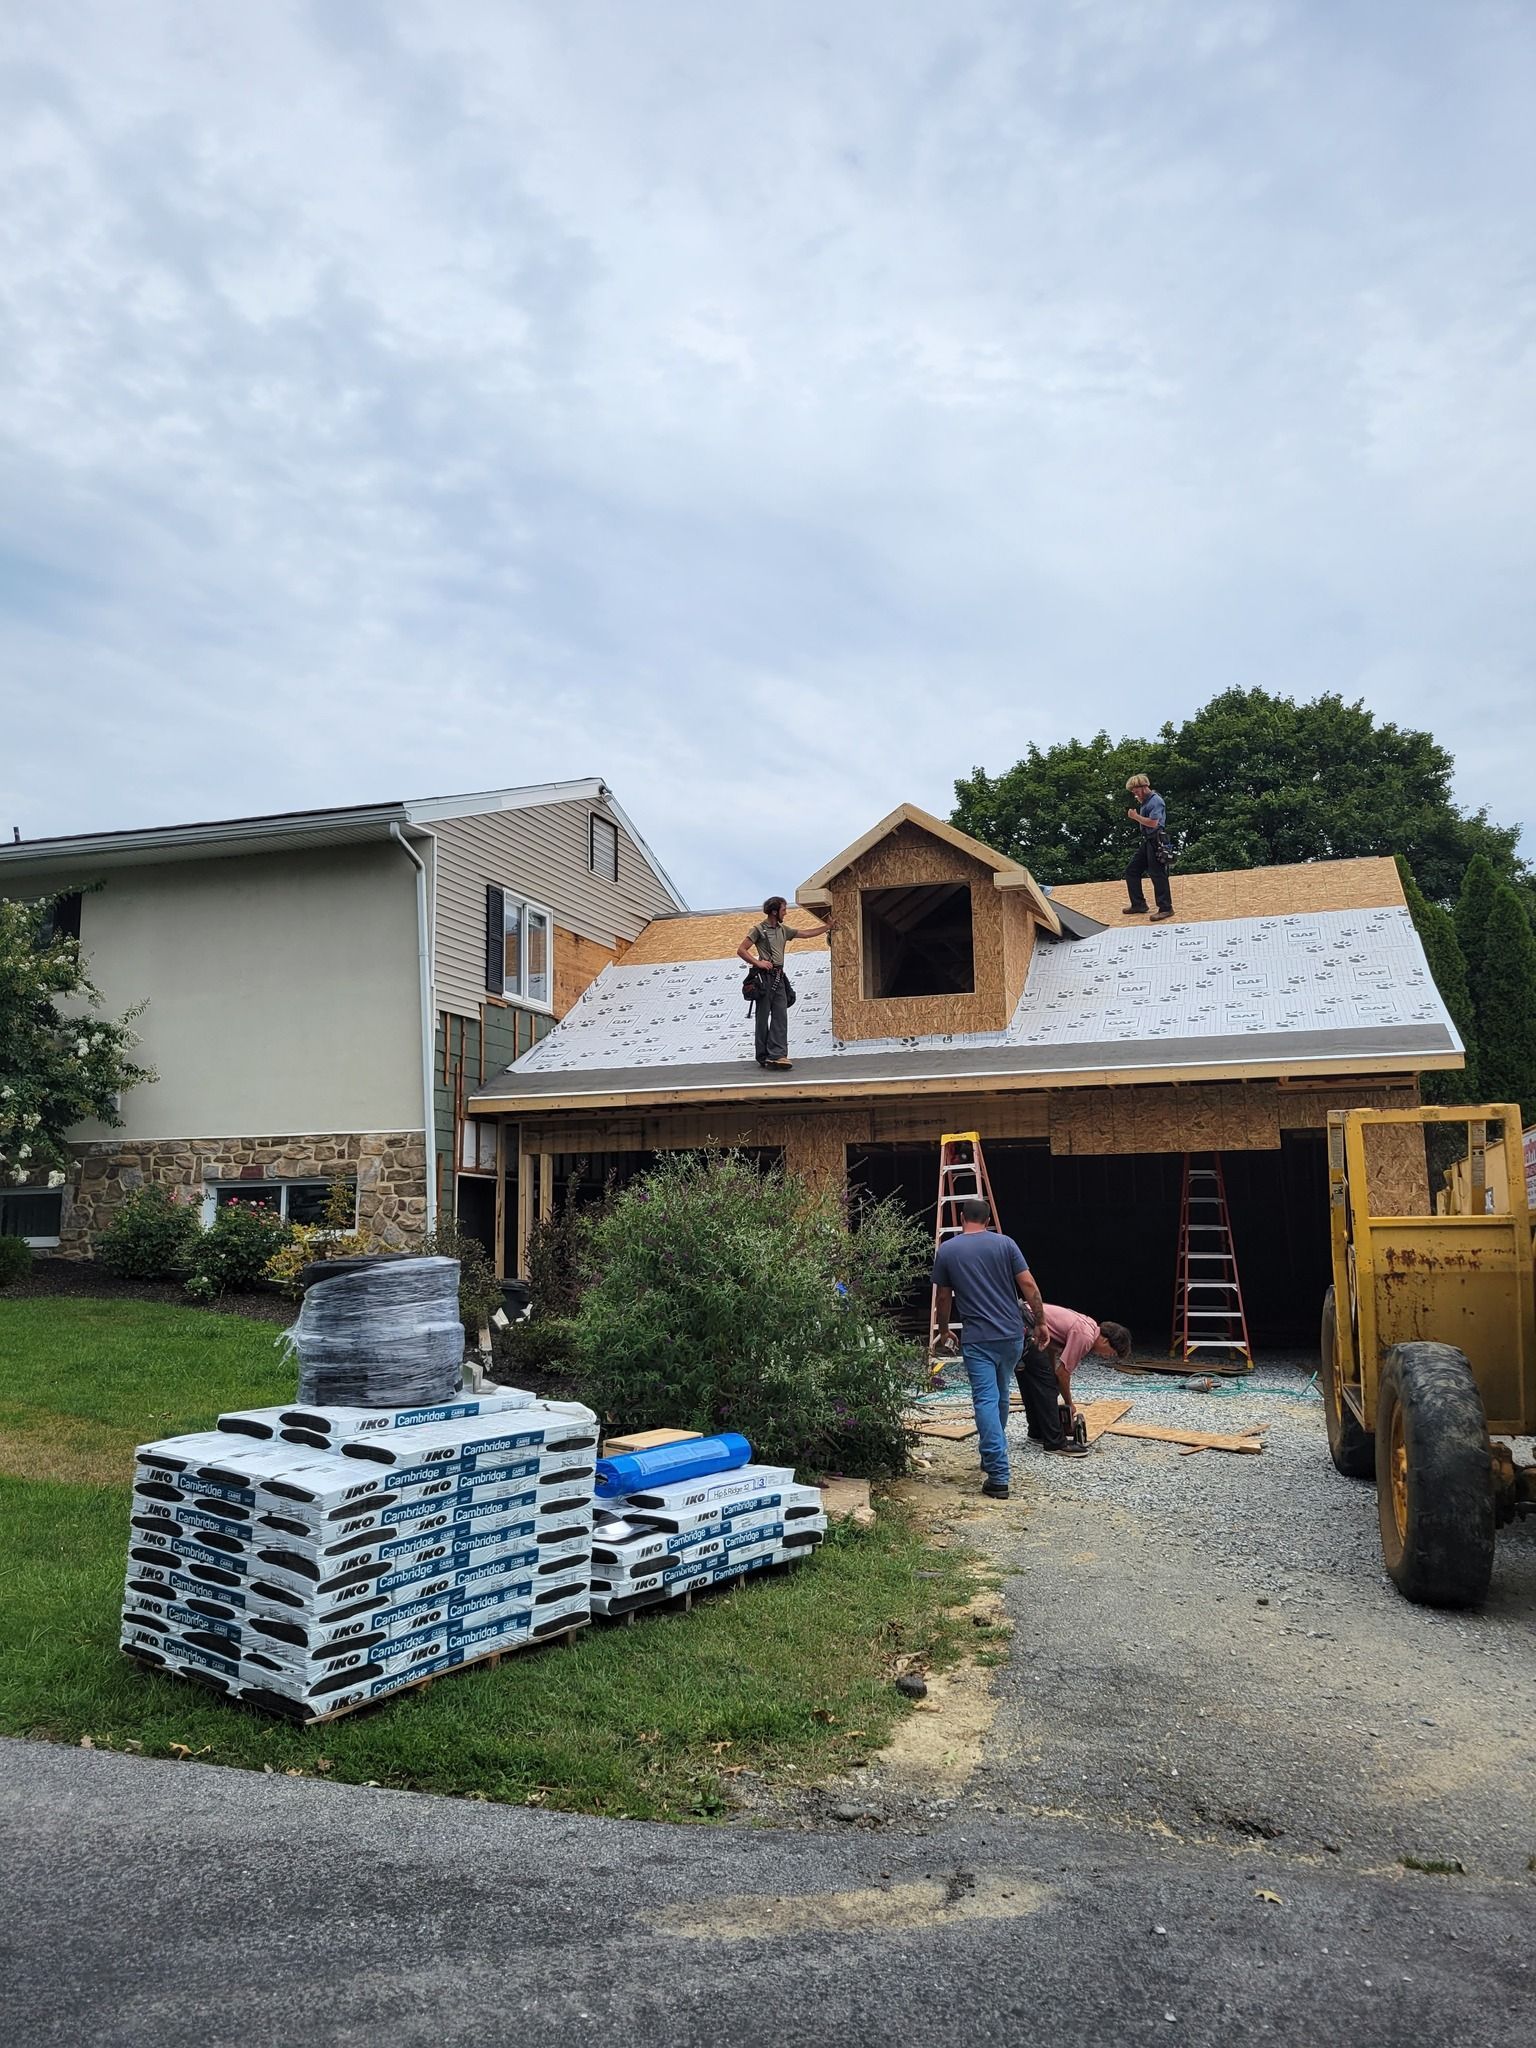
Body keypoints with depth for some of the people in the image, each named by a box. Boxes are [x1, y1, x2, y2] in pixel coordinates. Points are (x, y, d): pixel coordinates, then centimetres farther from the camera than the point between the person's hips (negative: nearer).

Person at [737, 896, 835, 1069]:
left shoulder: (783, 930, 16)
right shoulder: (759, 930, -3)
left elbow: (806, 934, 25)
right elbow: (741, 950, -6)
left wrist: (828, 927, 26)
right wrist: (757, 962, -14)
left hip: (779, 977, 6)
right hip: (764, 977, -6)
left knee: (781, 1016, -5)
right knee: (763, 1018, -2)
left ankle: (777, 1055, -9)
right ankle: (763, 1057, 3)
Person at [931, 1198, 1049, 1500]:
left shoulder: (946, 1250, 1)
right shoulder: (1005, 1243, 1)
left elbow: (943, 1298, 8)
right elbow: (1029, 1286, -3)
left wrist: (943, 1331, 23)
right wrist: (1040, 1322, 8)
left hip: (977, 1339, -3)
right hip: (1012, 1334, 3)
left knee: (987, 1401, -5)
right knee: (1002, 1397, 21)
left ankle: (998, 1478, -14)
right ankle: (993, 1456, 35)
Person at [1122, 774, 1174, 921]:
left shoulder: (1156, 801, -14)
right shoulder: (1144, 802, 14)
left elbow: (1153, 822, -24)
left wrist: (1136, 816, -14)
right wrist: (1139, 803, 10)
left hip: (1157, 842, -10)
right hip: (1147, 841, 10)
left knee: (1158, 875, -8)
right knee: (1131, 871, 11)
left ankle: (1166, 908, -2)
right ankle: (1138, 904, 18)